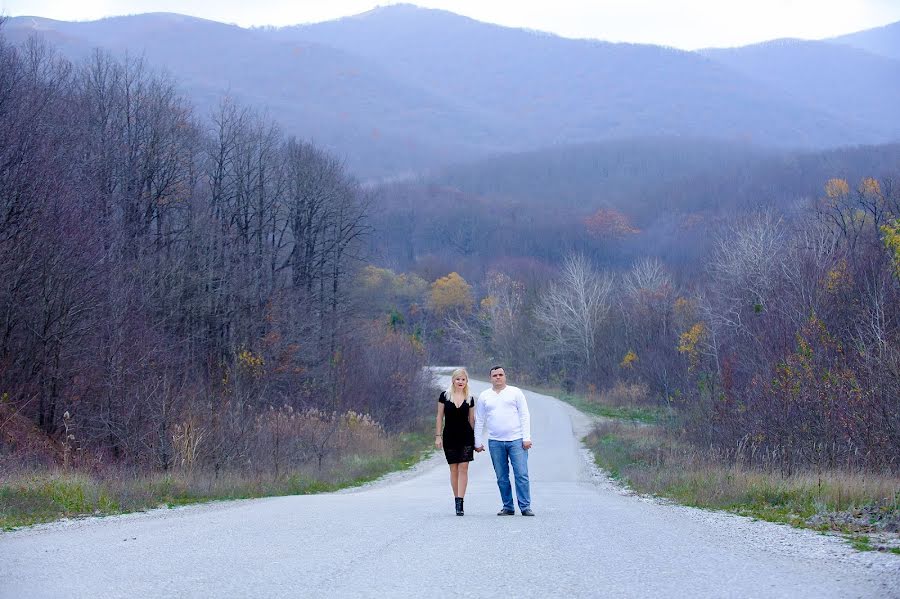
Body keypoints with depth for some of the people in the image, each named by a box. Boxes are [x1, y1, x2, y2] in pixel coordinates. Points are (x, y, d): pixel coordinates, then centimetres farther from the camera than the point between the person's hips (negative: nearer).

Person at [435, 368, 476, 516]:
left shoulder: (469, 399, 5)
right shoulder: (444, 396, 1)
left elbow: (472, 419, 10)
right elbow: (440, 417, 4)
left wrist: (476, 439, 9)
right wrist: (438, 436, -1)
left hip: (466, 437, 0)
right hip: (450, 437, 0)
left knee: (463, 468, -8)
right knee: (454, 469, 4)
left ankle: (460, 503, -12)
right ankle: (457, 500, 12)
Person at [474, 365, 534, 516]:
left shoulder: (515, 392, 6)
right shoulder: (484, 396, 12)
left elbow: (525, 416, 3)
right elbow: (479, 421, 16)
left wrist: (526, 438, -5)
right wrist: (478, 442, 11)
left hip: (516, 440, -2)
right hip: (495, 442, 2)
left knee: (522, 474, -8)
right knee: (502, 478, 4)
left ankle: (525, 507, -4)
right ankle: (507, 507, 11)